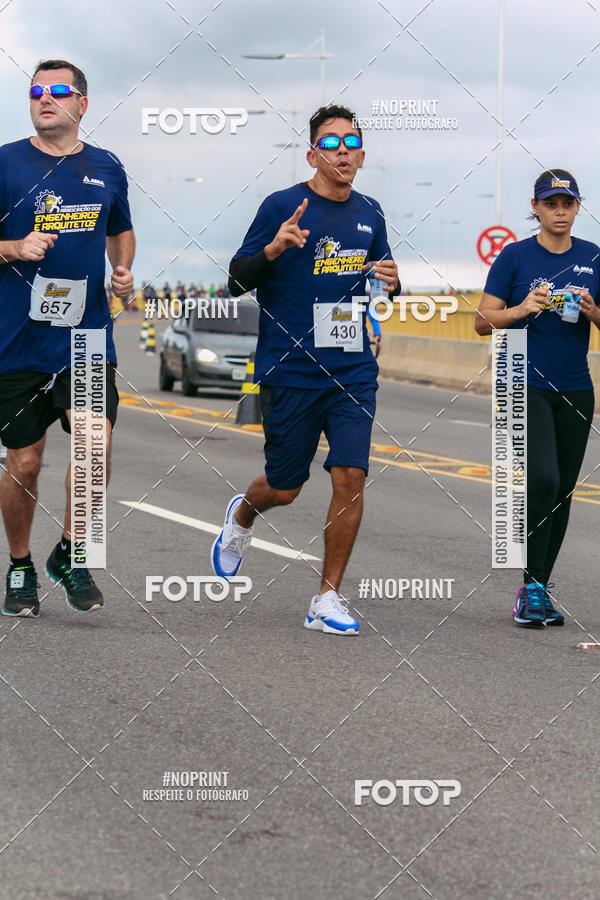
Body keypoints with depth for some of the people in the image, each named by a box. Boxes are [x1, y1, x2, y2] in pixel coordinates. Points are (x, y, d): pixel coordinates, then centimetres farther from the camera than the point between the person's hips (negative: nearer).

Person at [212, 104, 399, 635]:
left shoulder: (369, 214, 9)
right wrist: (272, 250, -25)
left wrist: (392, 281, 1)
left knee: (351, 476, -8)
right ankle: (242, 515, 44)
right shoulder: (283, 207, -6)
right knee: (284, 487, 6)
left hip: (353, 370, 3)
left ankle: (328, 600, 2)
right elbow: (236, 283, -6)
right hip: (290, 369, -3)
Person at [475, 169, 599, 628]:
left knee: (562, 492, 6)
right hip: (526, 384, -4)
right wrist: (523, 309, -18)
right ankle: (532, 587, -12)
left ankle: (539, 591, 16)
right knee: (542, 480, -19)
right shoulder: (515, 256, -1)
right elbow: (483, 321, -1)